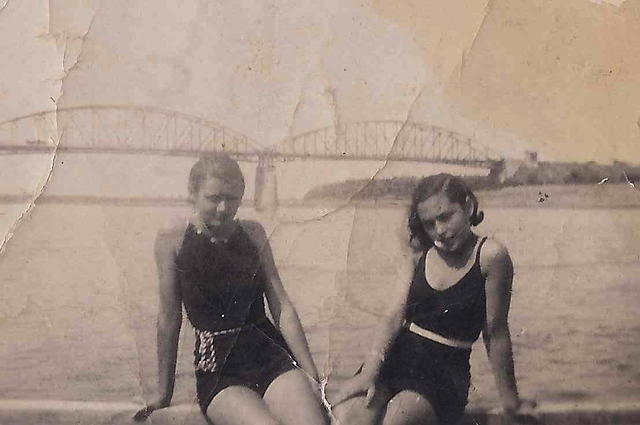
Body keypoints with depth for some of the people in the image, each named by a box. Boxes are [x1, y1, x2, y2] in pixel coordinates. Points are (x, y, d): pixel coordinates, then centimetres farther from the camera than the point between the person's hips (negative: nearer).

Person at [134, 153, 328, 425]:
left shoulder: (253, 234, 10)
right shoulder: (172, 242, 1)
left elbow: (282, 308, 6)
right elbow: (169, 319, 3)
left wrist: (312, 376, 1)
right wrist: (165, 393, 8)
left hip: (271, 354, 3)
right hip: (218, 373, -2)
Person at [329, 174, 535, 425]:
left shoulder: (489, 255, -9)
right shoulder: (420, 252, 7)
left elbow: (495, 333, -5)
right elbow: (396, 315, 2)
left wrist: (510, 401, 1)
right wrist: (368, 373, -11)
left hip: (447, 369, -4)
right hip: (398, 355, 4)